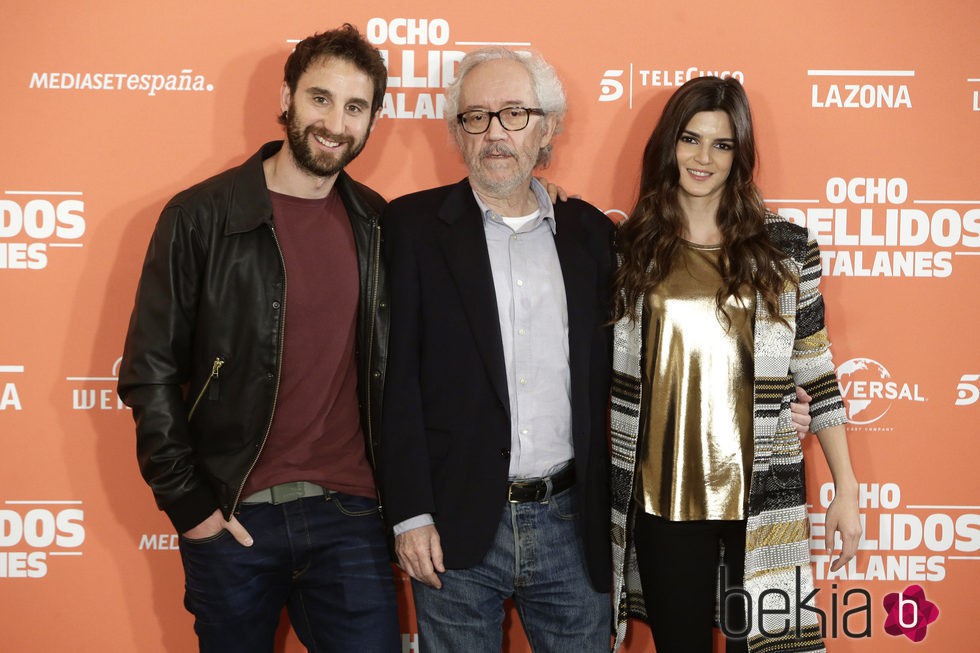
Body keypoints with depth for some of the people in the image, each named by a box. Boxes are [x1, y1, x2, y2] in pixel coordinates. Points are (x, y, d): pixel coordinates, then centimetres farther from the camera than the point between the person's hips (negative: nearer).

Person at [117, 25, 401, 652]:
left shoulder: (379, 225, 5)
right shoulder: (200, 217, -6)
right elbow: (150, 371, -5)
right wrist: (187, 501, -7)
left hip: (350, 513, 2)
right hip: (232, 517, -2)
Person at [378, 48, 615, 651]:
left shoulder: (590, 232, 8)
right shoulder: (413, 226, -1)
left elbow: (609, 374, 11)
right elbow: (396, 375, -5)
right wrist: (410, 513, -9)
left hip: (571, 524, 3)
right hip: (456, 529, -2)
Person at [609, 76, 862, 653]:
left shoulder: (785, 248, 2)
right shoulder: (629, 248, 4)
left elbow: (817, 374, 4)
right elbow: (603, 371, 11)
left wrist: (847, 490, 3)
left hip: (760, 497, 0)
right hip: (662, 497, 1)